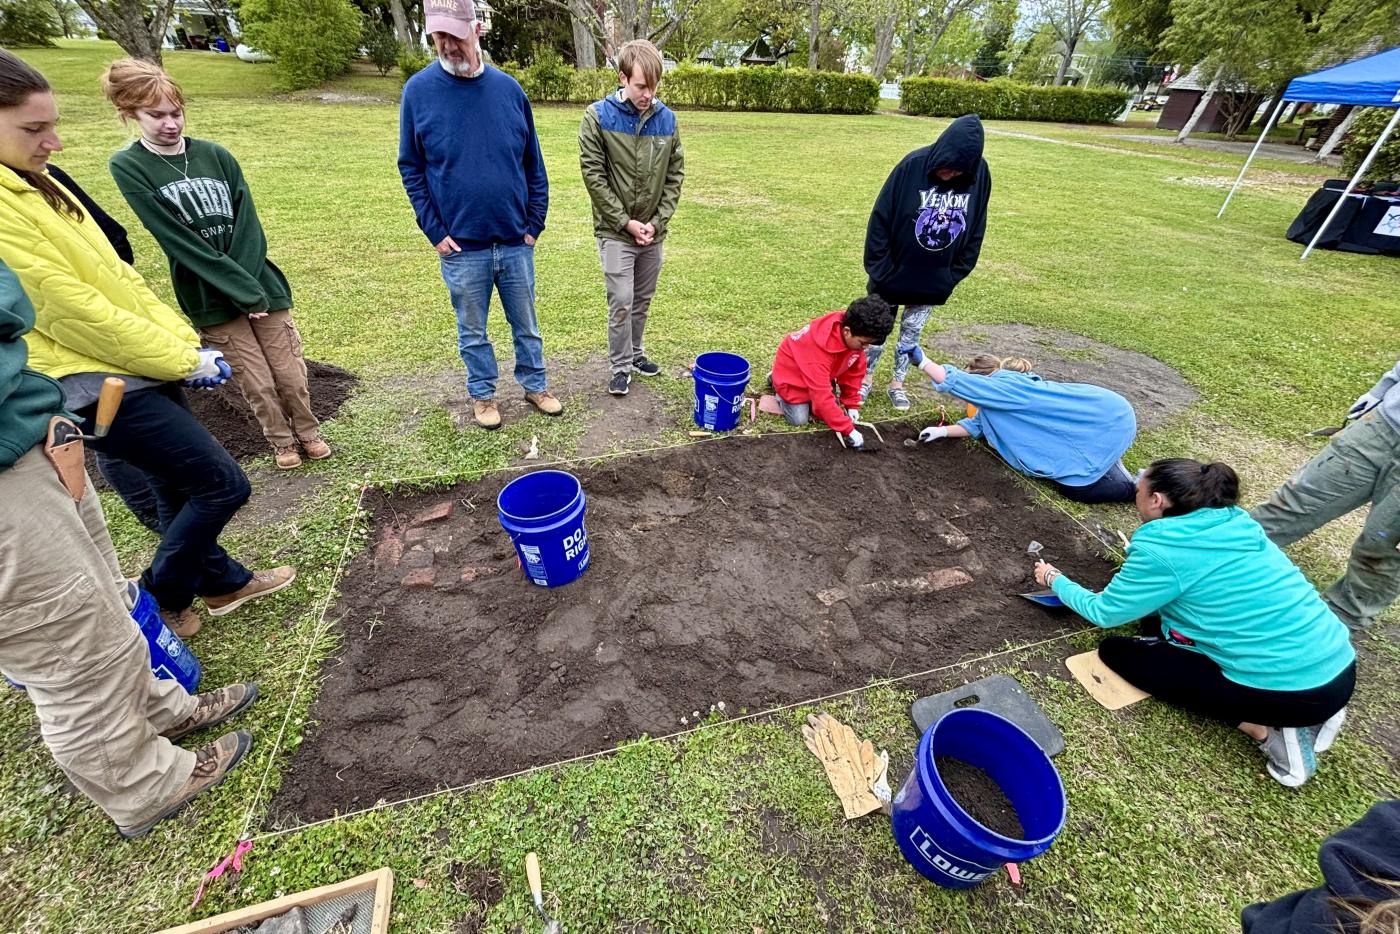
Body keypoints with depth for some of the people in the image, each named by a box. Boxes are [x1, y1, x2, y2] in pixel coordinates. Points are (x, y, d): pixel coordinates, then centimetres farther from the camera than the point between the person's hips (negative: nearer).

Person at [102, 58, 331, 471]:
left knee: (291, 373, 6)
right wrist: (243, 292, -16)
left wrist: (251, 286, -15)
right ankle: (282, 441, 26)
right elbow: (180, 242, -10)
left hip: (261, 284, 2)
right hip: (210, 301, -2)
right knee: (257, 383, 4)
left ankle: (308, 431, 27)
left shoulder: (215, 155, 4)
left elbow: (249, 226, -2)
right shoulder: (127, 167, -3)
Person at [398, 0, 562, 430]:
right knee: (472, 330, 11)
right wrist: (435, 233, -6)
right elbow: (411, 168, 1)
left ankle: (534, 384, 31)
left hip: (516, 242, 1)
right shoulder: (419, 90, -2)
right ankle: (483, 394, 29)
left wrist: (535, 223, 2)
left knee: (526, 324, 12)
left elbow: (533, 164, 7)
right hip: (461, 247, -1)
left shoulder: (508, 88, 2)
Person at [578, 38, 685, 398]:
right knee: (621, 301, -6)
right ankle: (620, 366, 10)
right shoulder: (598, 116, -8)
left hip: (653, 231, 4)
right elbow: (594, 175, -10)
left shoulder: (666, 118, 2)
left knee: (643, 300, 13)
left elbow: (675, 174, 5)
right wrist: (625, 221, -13)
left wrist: (658, 220, -5)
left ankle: (636, 353, 31)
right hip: (615, 230, -4)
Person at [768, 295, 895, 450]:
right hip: (792, 375, -6)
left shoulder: (854, 336, -21)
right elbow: (822, 395, -43)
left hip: (821, 375, 7)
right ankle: (776, 382, 16)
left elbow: (854, 371, -4)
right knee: (799, 420, -8)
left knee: (830, 411, -1)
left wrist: (852, 404, -6)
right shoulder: (821, 345, -43)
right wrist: (848, 430, -40)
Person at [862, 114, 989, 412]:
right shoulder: (913, 166, -18)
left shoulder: (979, 174, -7)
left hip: (935, 278, 3)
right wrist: (879, 268, -14)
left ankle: (897, 382, 28)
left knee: (912, 332, 13)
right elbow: (881, 218, -14)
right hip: (894, 272, -2)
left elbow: (976, 229, 3)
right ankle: (866, 377, 28)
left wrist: (956, 273, 0)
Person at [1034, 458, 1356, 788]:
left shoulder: (1162, 550, -17)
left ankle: (1263, 728, -2)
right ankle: (1316, 709, 15)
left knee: (1116, 650, -1)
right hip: (1338, 667, 8)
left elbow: (1103, 612, -4)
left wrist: (1055, 580, 11)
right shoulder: (1233, 523, 5)